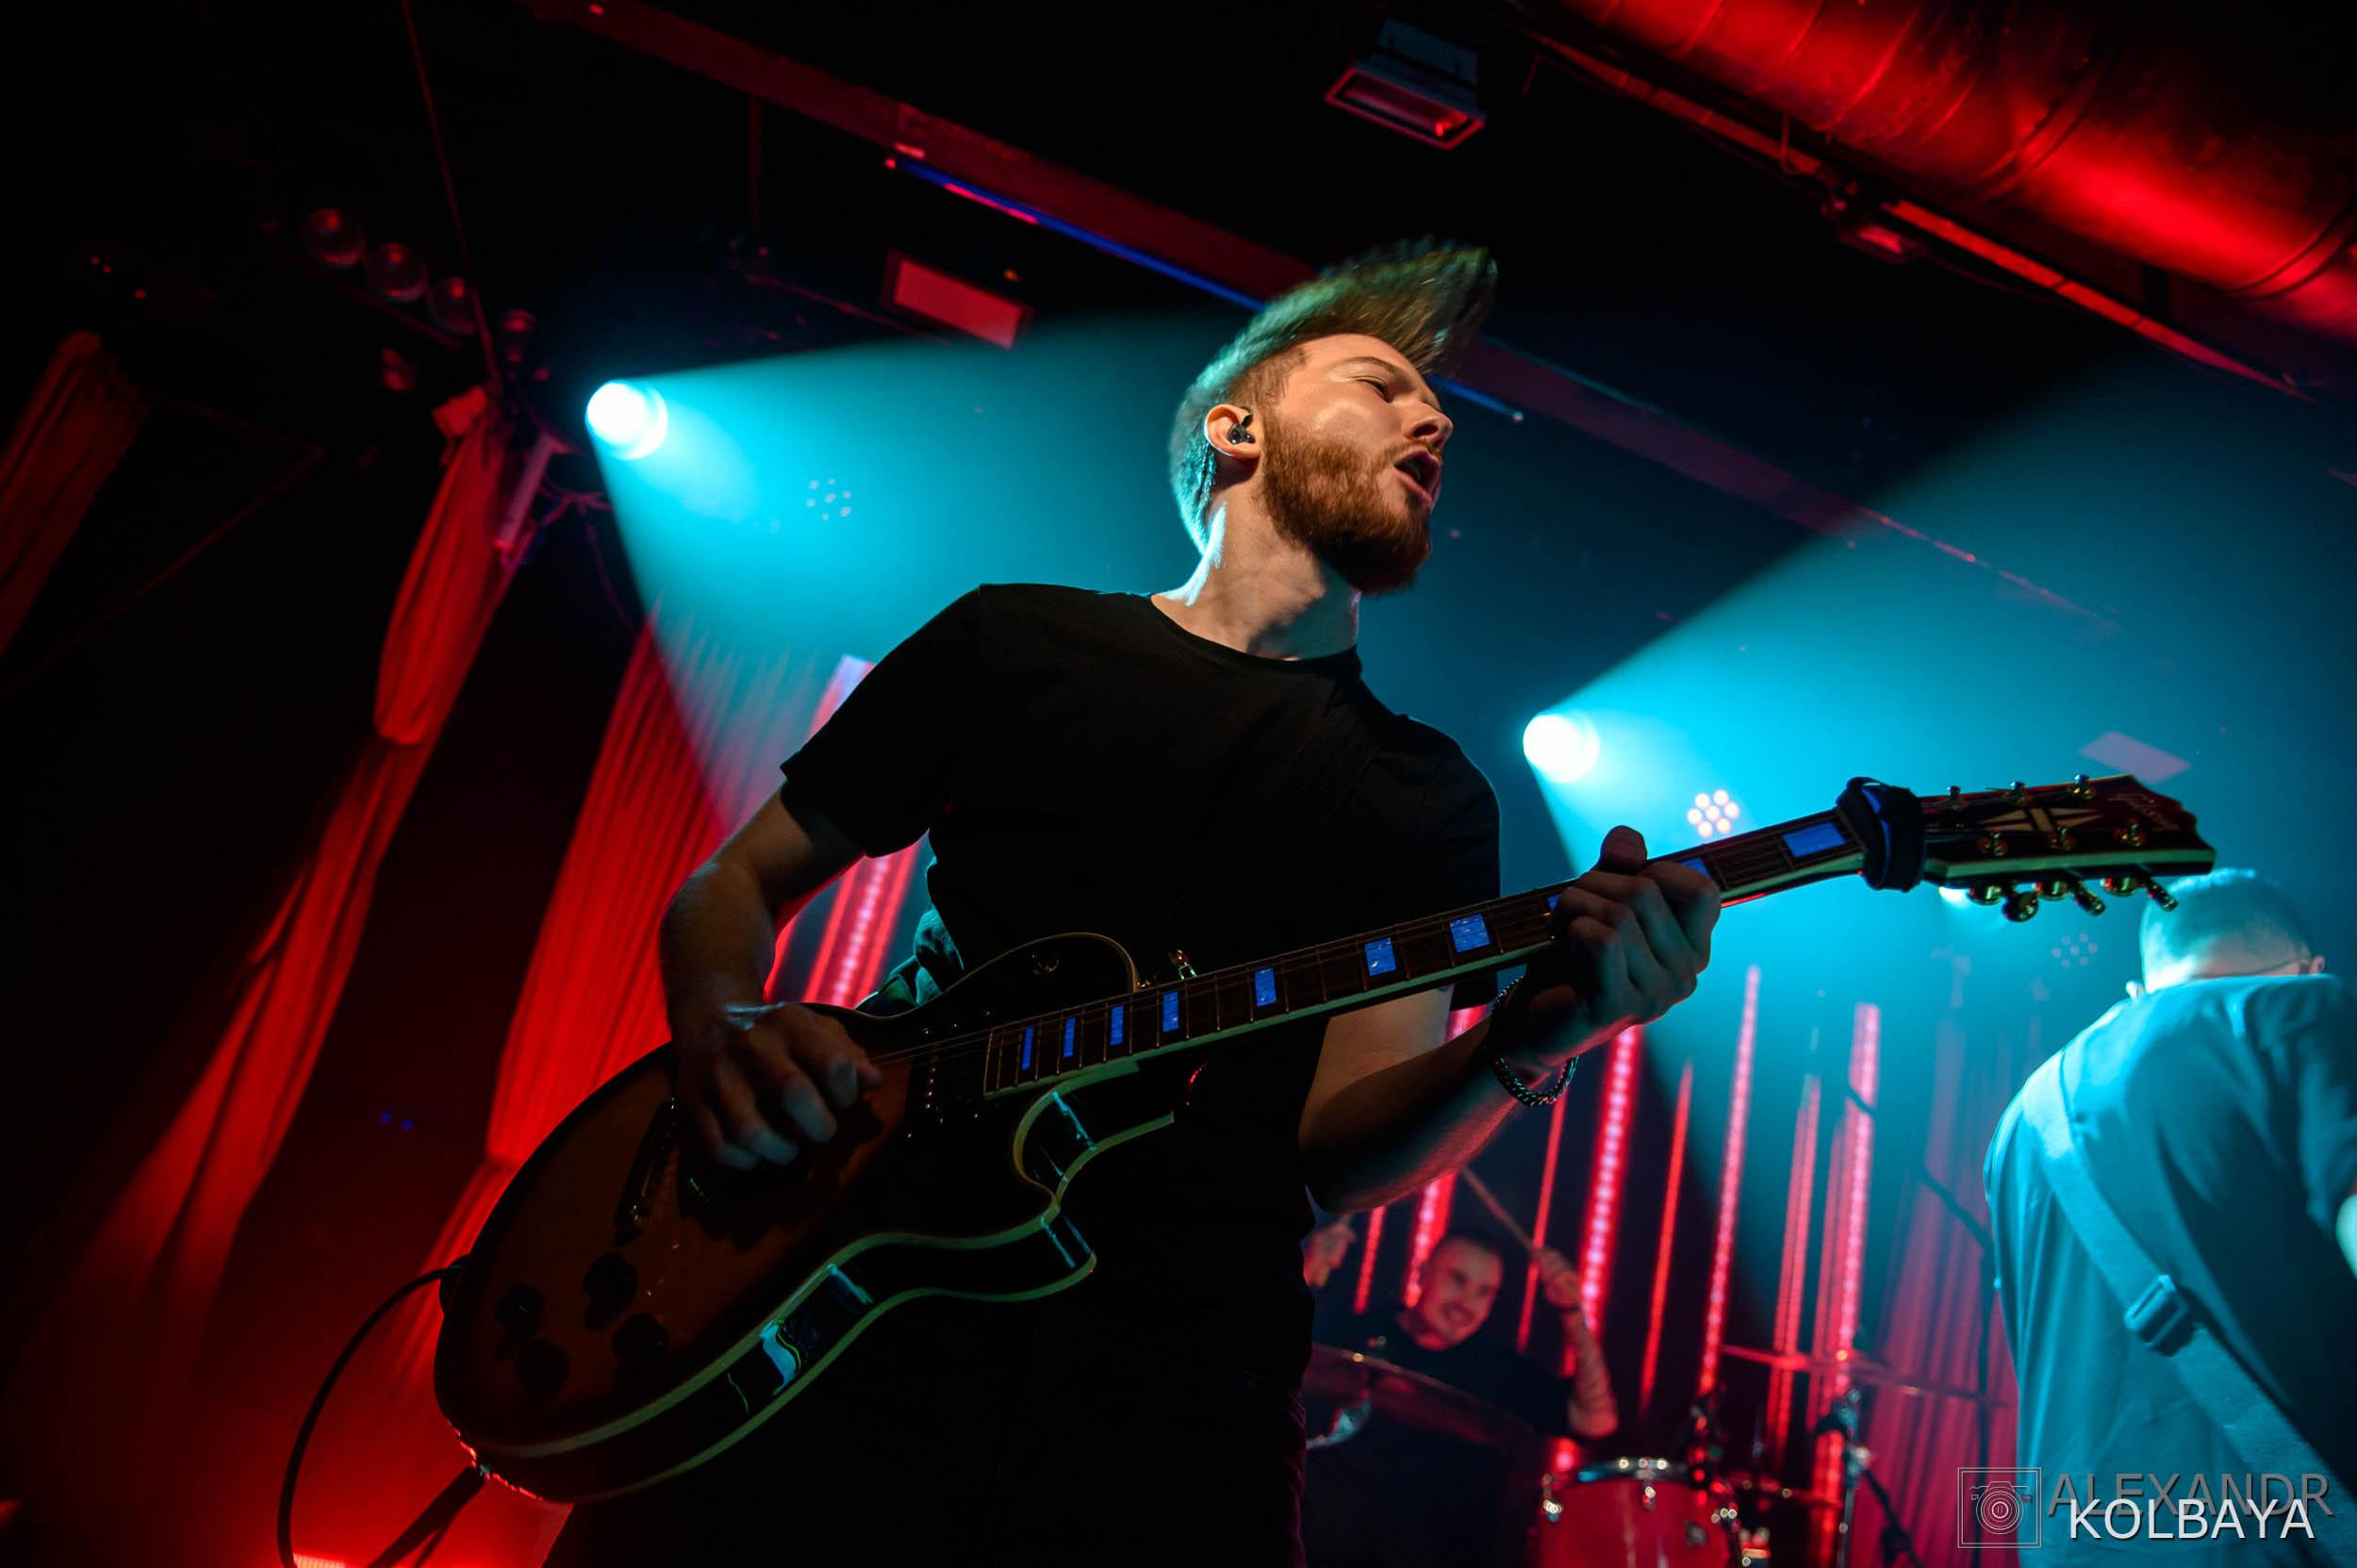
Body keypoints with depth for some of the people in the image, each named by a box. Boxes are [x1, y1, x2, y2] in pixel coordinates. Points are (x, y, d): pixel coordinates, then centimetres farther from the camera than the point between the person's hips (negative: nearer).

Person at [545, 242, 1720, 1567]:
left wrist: (1538, 1042, -22)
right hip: (857, 1303, -1)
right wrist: (726, 1032, -10)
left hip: (1167, 1381, 2)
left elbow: (1336, 1151, -3)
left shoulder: (1431, 799, 7)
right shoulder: (1016, 640, 7)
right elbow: (739, 881, 11)